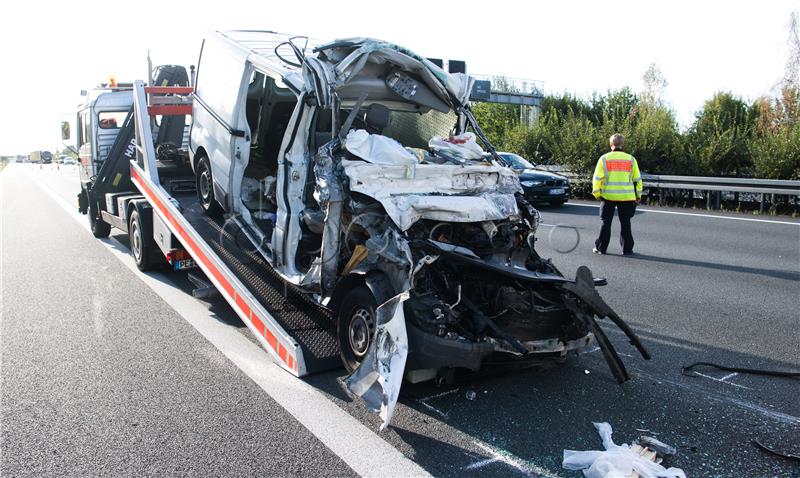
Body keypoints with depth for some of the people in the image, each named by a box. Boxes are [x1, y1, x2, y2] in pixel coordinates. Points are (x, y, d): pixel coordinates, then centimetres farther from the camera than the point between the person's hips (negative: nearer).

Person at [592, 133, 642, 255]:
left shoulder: (604, 158, -3)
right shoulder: (631, 159, 2)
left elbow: (597, 178, -5)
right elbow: (637, 179, 6)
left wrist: (597, 193, 6)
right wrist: (638, 195, 15)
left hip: (608, 196, -1)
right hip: (626, 196, 1)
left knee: (606, 223, 9)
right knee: (625, 223, 9)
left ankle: (601, 248, 12)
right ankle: (627, 249, 11)